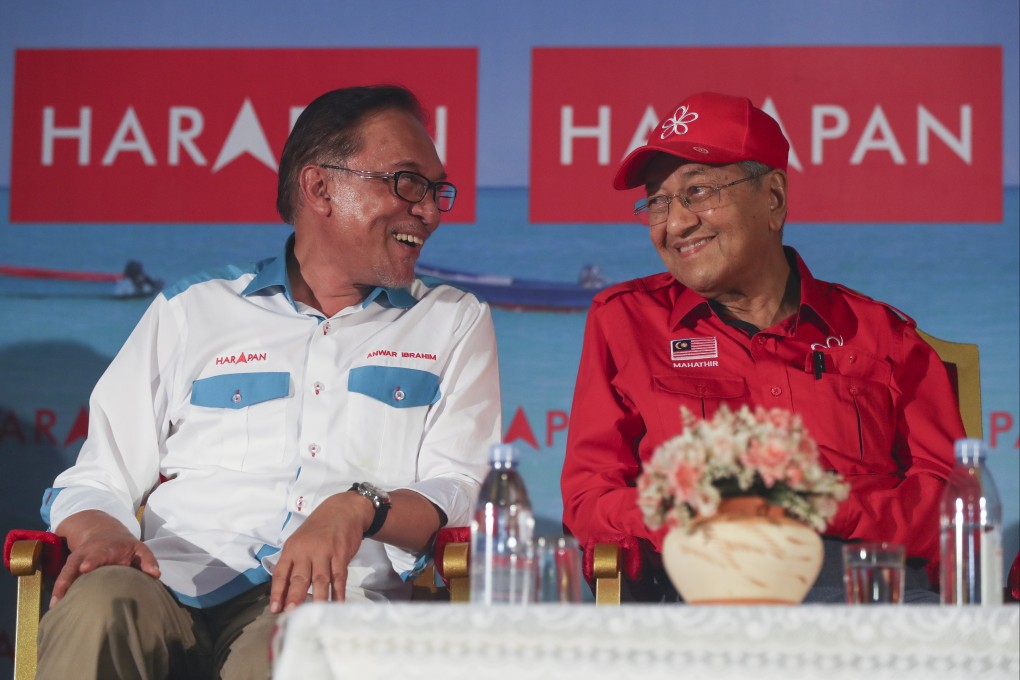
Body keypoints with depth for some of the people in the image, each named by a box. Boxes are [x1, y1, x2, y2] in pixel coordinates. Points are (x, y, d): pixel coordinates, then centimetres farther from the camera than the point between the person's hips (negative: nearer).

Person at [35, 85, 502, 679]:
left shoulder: (455, 323, 21)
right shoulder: (191, 312, 20)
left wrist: (361, 508, -16)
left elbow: (459, 490, 7)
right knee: (100, 605, -34)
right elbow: (96, 482, 16)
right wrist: (100, 534, -9)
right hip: (178, 584, 2)